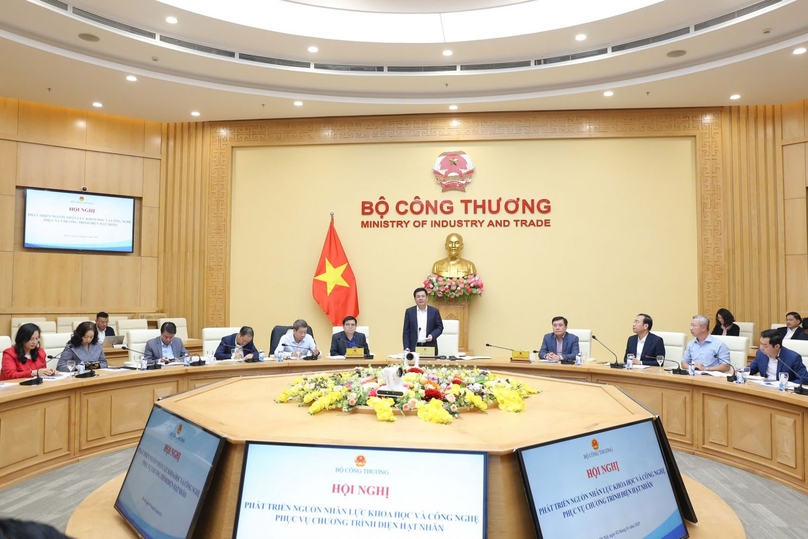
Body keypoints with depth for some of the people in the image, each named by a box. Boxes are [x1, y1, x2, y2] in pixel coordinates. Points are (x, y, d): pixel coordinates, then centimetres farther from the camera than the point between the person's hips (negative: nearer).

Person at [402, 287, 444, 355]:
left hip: (430, 347, 0)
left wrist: (432, 335, -12)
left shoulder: (434, 311, 3)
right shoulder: (409, 311, 3)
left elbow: (440, 327, 8)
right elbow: (406, 331, 3)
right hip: (414, 347, 0)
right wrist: (407, 348, -6)